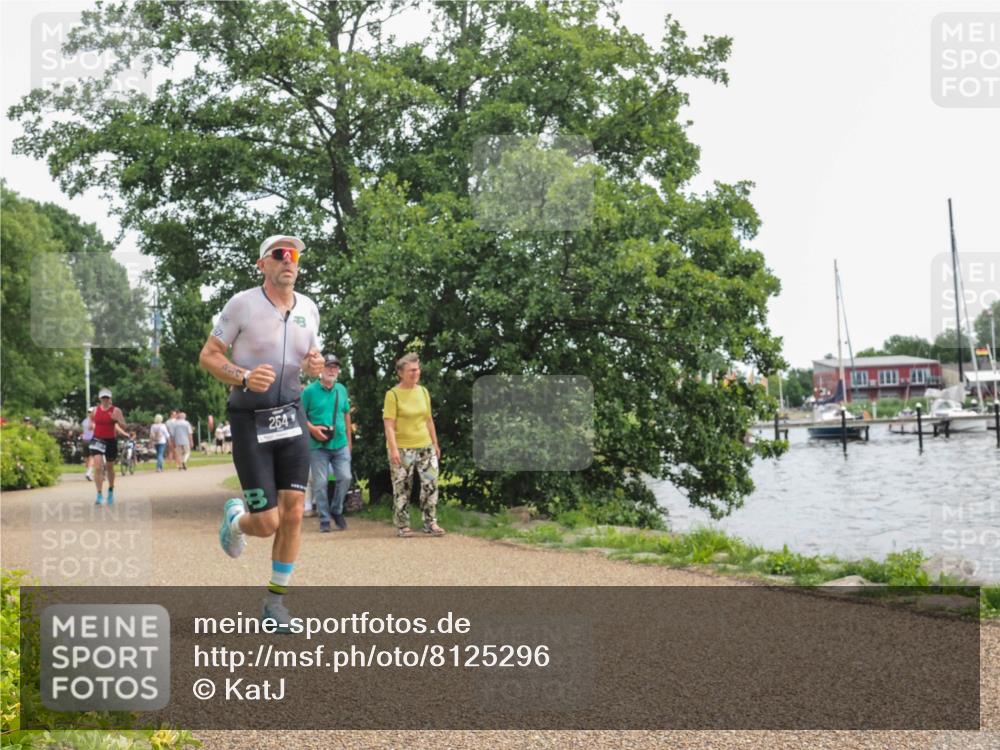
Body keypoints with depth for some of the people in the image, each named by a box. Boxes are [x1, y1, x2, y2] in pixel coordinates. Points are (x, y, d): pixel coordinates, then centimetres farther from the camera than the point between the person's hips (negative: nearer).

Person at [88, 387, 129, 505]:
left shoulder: (116, 410, -5)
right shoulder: (95, 410, 3)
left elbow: (123, 427, -9)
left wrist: (117, 420, -27)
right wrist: (92, 425, 2)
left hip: (111, 441, 0)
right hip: (97, 440, 0)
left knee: (110, 468, 14)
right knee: (98, 467, -16)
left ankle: (111, 491, 36)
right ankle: (99, 494, -15)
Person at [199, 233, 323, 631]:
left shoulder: (309, 309, 5)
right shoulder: (242, 304, -9)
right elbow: (208, 355, -5)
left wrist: (314, 364, -5)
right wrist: (245, 377, -22)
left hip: (291, 417, 4)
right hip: (250, 419, -4)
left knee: (293, 515, -1)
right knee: (267, 523, -7)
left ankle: (275, 600, 15)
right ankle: (235, 516, 30)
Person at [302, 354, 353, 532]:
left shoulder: (341, 390, 8)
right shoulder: (310, 390, -5)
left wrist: (349, 440, 17)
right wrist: (312, 428, -17)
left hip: (340, 444, 3)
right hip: (318, 446, -3)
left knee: (345, 477, -4)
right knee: (320, 482, -1)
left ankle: (337, 510, 19)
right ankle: (324, 519, 10)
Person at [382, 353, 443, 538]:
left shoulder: (423, 391, 8)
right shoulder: (393, 394, -9)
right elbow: (389, 425, -14)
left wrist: (435, 443, 14)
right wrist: (393, 449, -22)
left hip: (425, 447, 5)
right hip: (402, 449, -5)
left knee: (431, 483, 2)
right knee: (402, 487, 2)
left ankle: (430, 523, 11)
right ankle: (402, 526, 12)